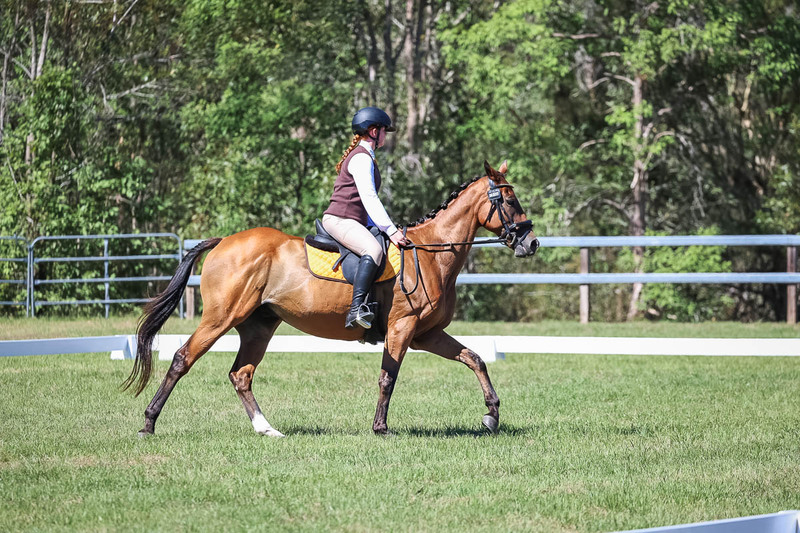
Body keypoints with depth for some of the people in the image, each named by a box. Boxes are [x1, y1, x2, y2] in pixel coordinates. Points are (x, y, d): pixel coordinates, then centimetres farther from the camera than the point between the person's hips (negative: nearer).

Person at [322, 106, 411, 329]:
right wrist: (390, 230, -22)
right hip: (339, 220, -11)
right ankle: (357, 309, -47)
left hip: (354, 222, 11)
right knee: (374, 249, -34)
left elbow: (367, 201, 26)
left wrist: (387, 228, 19)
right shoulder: (361, 158, -9)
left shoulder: (364, 157, 24)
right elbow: (369, 198, -19)